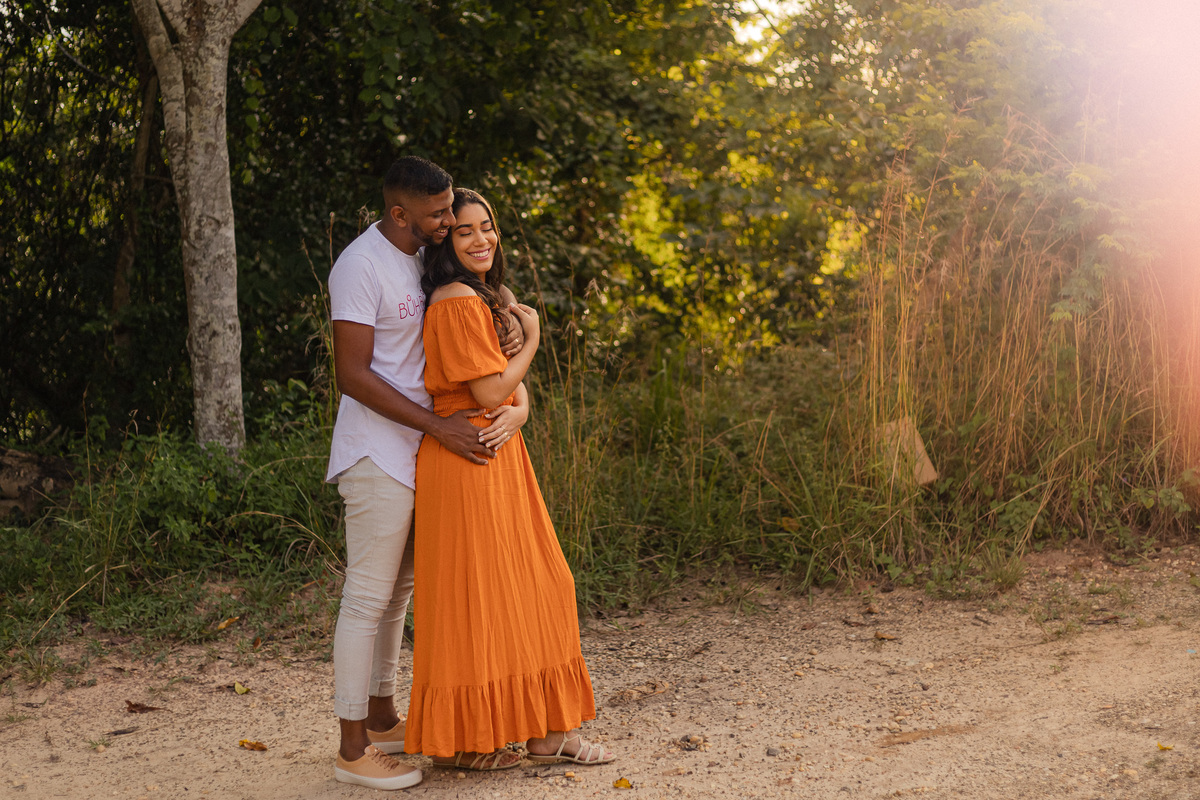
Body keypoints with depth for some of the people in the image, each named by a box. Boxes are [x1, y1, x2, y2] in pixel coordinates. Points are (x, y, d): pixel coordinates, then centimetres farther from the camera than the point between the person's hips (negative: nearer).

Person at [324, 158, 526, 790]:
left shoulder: (420, 258, 12)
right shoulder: (362, 266, -16)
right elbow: (353, 375, -20)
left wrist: (494, 343, 0)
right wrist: (439, 426, -21)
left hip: (415, 453, 9)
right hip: (378, 456, -9)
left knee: (397, 590, 16)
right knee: (369, 596, -5)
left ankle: (382, 719, 28)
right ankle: (353, 749, 1)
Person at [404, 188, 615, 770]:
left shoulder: (489, 297, 17)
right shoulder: (457, 301, -15)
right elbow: (491, 391, -18)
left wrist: (516, 412, -8)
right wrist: (532, 337, -4)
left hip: (498, 459, 10)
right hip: (465, 458, -10)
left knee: (533, 589, 12)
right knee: (472, 596, -1)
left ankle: (544, 731, 21)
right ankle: (460, 739, 11)